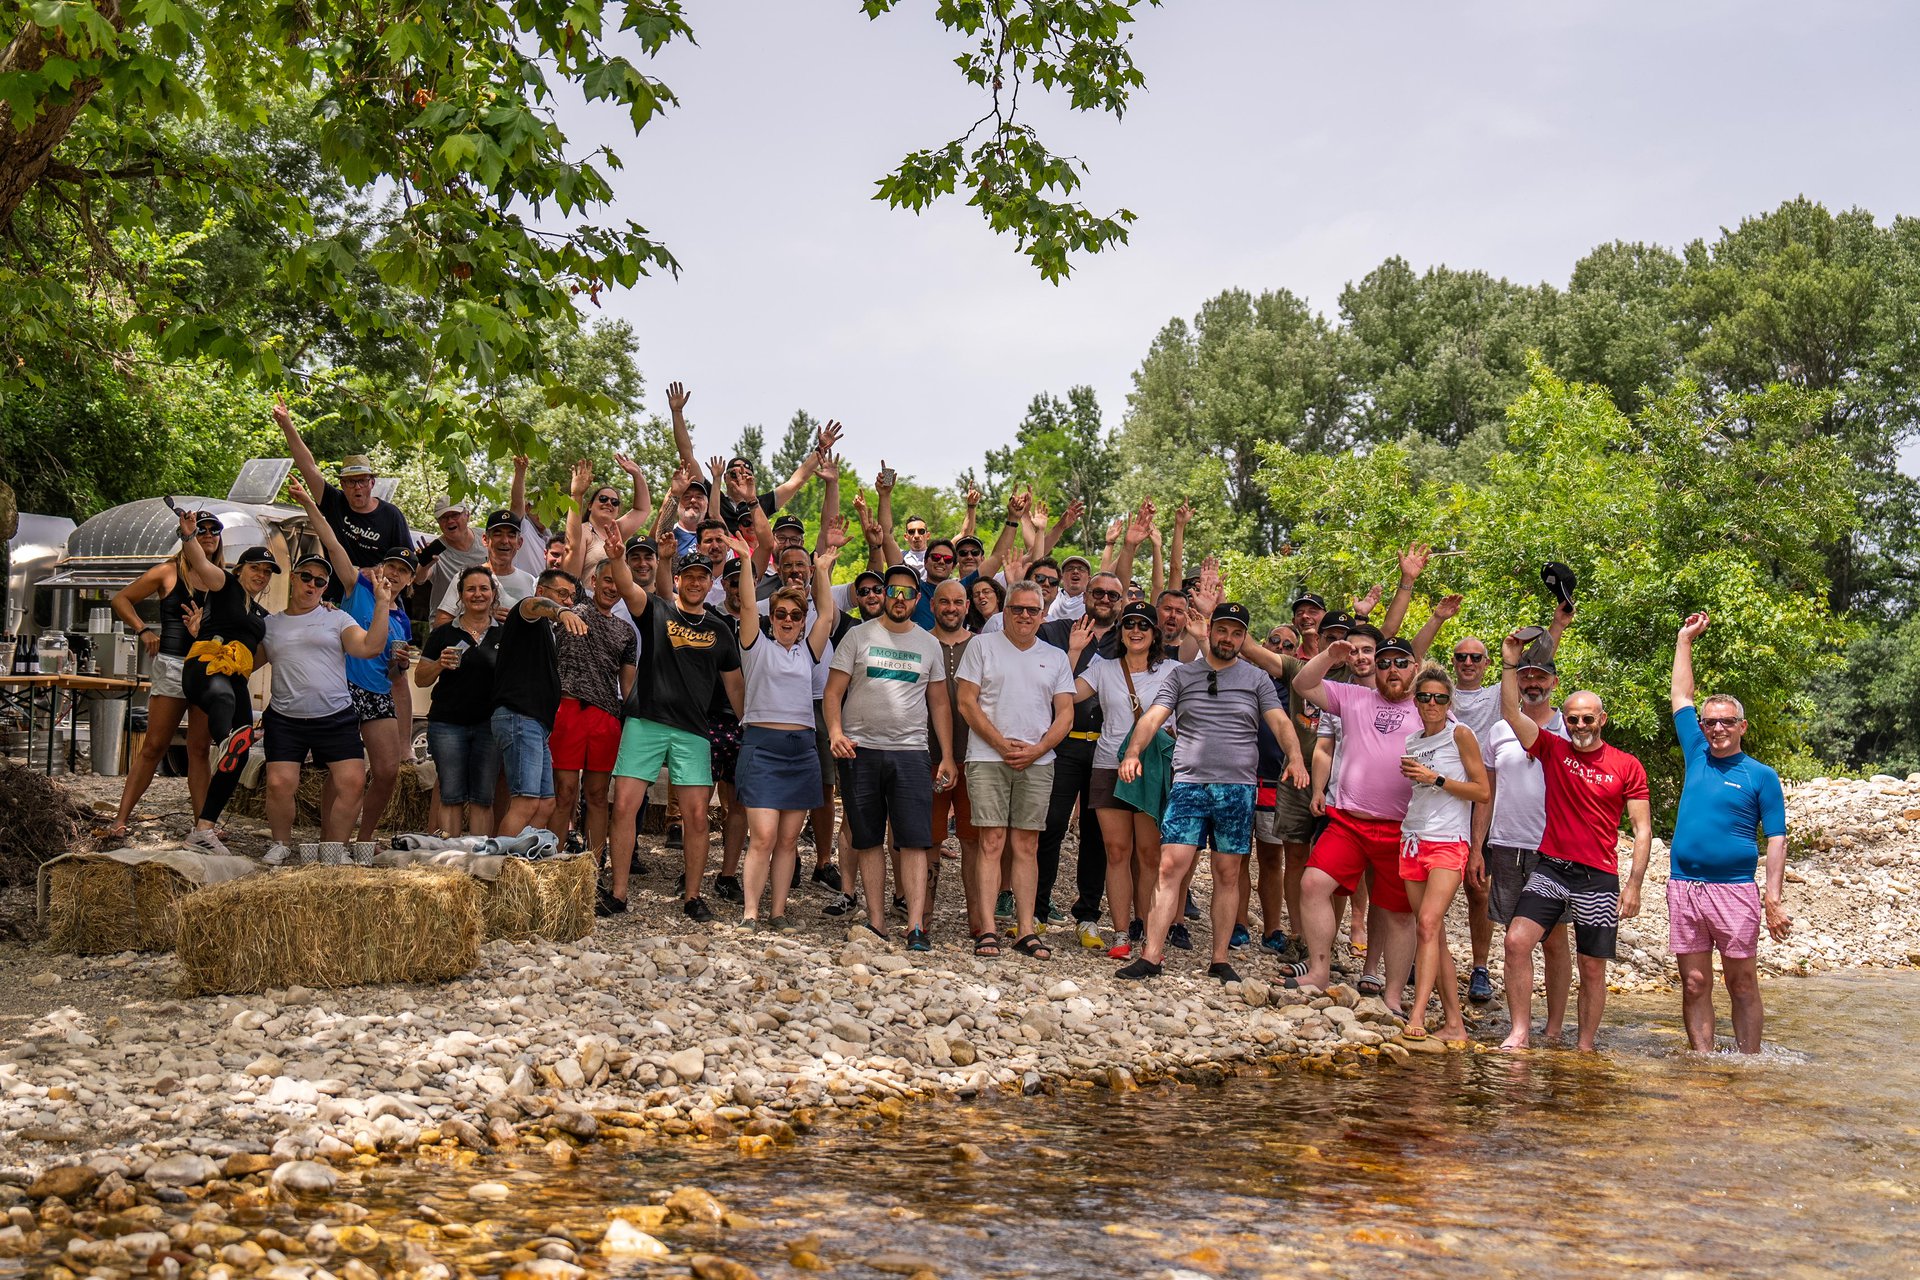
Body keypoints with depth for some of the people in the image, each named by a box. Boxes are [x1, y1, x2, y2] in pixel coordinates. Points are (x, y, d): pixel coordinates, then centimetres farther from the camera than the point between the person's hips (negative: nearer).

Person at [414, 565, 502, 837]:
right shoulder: (443, 634, 7)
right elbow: (420, 679, 8)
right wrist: (439, 665, -11)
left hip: (490, 723, 1)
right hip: (448, 724, -1)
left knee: (483, 799, 1)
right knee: (451, 798, -1)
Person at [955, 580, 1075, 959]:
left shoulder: (1056, 657, 14)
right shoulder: (982, 646, 6)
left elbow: (1065, 713, 9)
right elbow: (967, 703, -1)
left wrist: (1036, 750, -6)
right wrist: (1002, 745, -9)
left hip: (1037, 762, 3)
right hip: (988, 760, -3)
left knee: (1027, 846, 3)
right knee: (992, 842, -7)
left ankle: (1027, 931, 4)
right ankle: (986, 930, -8)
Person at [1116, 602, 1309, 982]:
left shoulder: (1257, 679, 12)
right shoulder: (1182, 675, 11)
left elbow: (1279, 721, 0)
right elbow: (1154, 716, 0)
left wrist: (1295, 758, -19)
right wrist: (1133, 752, -18)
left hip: (1238, 788, 1)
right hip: (1189, 784, -1)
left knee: (1228, 875, 3)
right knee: (1170, 867, -10)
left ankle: (1220, 961, 11)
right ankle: (1151, 957, -10)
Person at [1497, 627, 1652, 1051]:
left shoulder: (1627, 767, 1)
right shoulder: (1553, 750, 6)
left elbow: (1642, 830, 0)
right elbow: (1512, 713, -4)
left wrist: (1633, 885, -7)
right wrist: (1511, 665, -14)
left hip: (1599, 879, -1)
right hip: (1551, 869, 1)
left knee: (1592, 968, 4)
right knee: (1516, 940, -16)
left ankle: (1585, 1048, 14)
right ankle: (1520, 1031, -9)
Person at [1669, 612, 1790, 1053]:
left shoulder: (1761, 776, 1)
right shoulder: (1697, 756, 11)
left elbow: (1776, 840, -1)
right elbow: (1681, 697, 21)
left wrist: (1773, 899, -10)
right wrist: (1685, 640, 23)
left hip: (1734, 889, -4)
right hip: (1683, 888, 4)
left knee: (1742, 984, 3)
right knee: (1694, 984, 3)